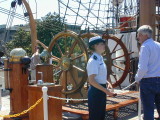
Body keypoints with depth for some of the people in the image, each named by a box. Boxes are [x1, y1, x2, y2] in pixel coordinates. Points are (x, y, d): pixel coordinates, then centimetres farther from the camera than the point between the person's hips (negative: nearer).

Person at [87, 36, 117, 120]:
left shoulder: (100, 58, 11)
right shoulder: (93, 60, -17)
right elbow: (91, 80, -22)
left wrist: (107, 82, 6)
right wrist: (106, 91, -21)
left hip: (101, 91, 9)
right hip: (95, 91, -9)